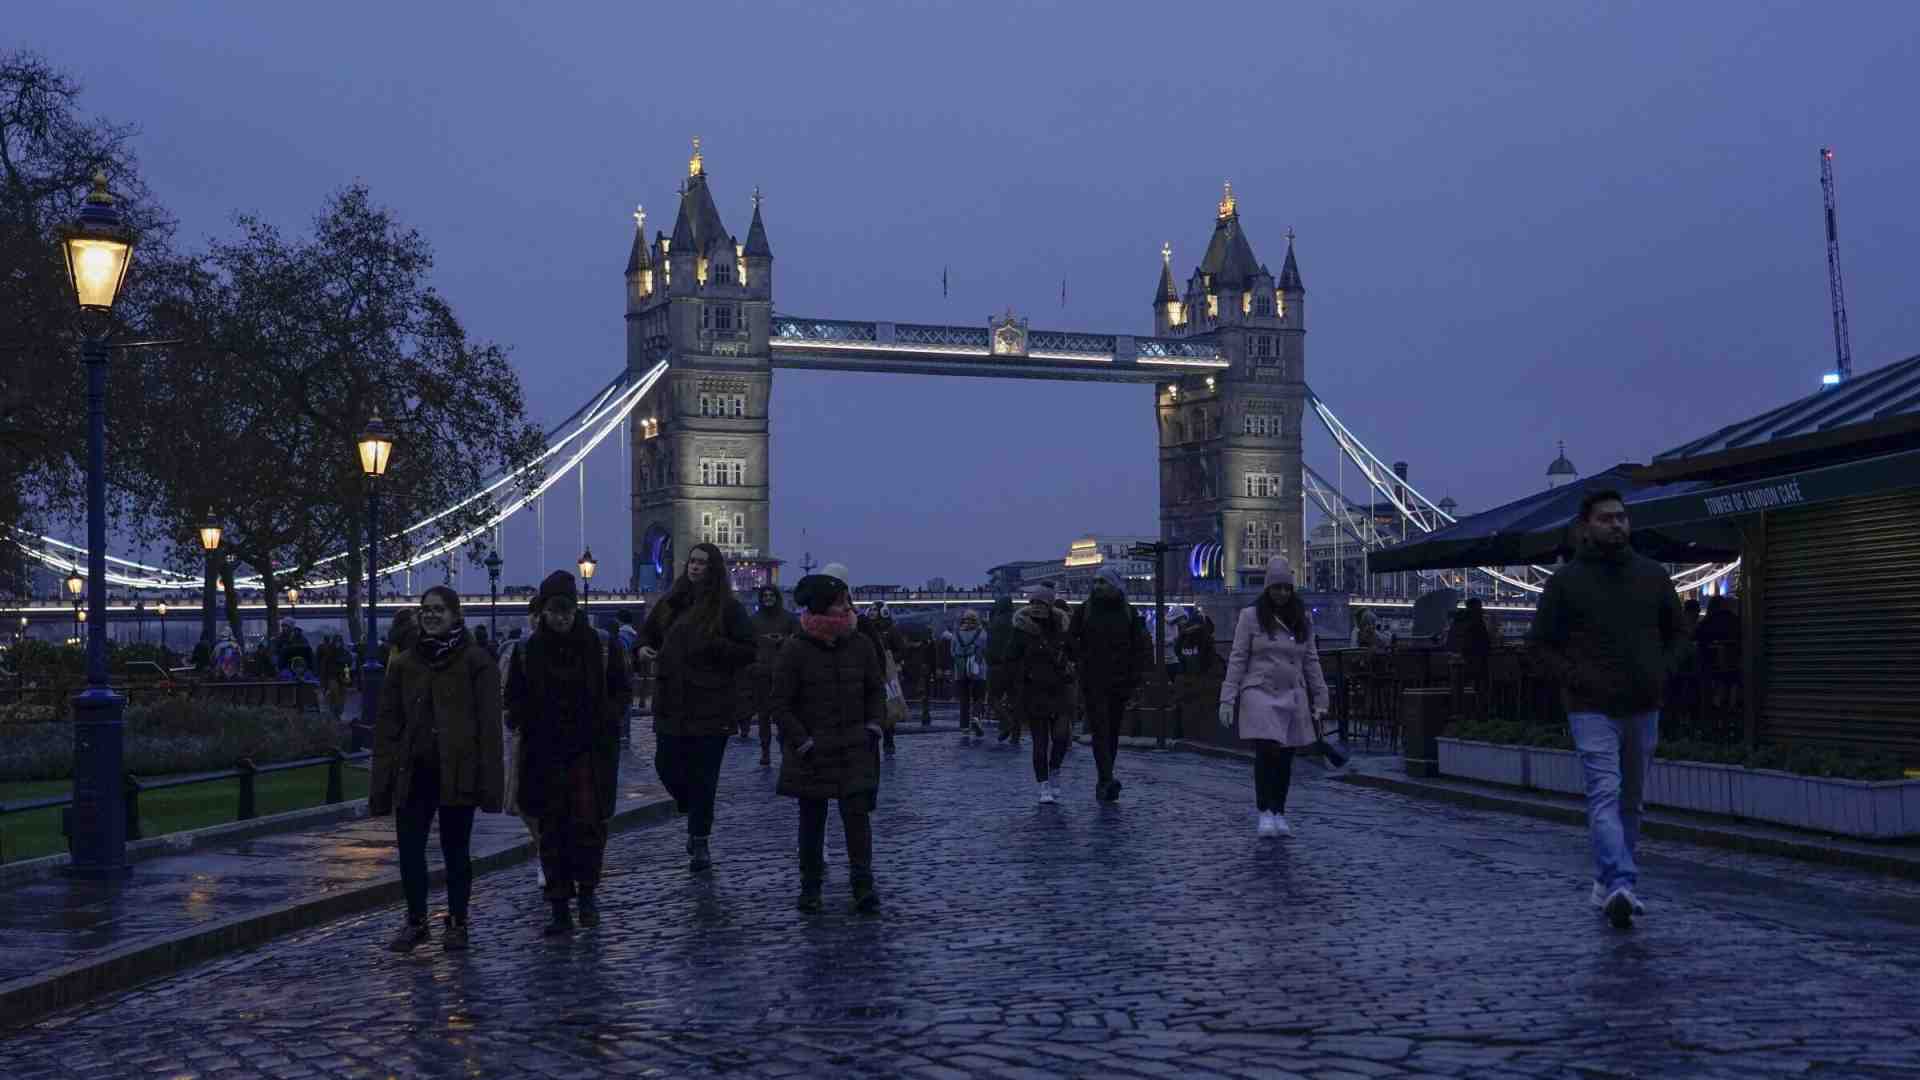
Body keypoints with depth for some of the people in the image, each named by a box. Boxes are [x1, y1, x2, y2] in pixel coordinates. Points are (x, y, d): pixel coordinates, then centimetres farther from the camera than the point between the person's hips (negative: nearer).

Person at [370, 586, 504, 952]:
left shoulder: (476, 662, -3)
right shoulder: (404, 664, 9)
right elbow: (387, 723, 9)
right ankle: (416, 921, 19)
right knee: (409, 848, 2)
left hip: (457, 771, -3)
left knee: (455, 850, 7)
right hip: (414, 771, 4)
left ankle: (457, 923, 21)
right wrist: (382, 778, 2)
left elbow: (488, 723, -7)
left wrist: (488, 778, -13)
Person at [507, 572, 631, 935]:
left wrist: (604, 719, -5)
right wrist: (527, 723, -4)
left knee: (589, 823, -10)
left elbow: (620, 690, 9)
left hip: (591, 752, -2)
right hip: (544, 755, 2)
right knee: (552, 830, 4)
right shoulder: (529, 651, 4)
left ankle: (587, 891, 12)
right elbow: (514, 698, 13)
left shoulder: (600, 646, 0)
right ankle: (560, 908, 12)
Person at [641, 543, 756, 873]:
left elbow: (749, 651, -6)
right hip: (671, 704, 5)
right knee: (667, 766, 5)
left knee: (703, 776, 0)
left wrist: (714, 647, -19)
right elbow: (648, 633, 24)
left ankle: (701, 840, 12)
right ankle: (697, 819, 32)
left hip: (710, 706, -4)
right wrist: (644, 649, 2)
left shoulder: (728, 608, -4)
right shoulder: (672, 603, 10)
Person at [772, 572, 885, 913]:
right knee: (812, 817, 7)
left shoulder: (860, 645, 1)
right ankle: (810, 885, 19)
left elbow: (876, 690, 14)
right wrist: (802, 742, -12)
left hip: (855, 747, 2)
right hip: (811, 751, -2)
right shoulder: (794, 649, -9)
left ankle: (863, 885, -3)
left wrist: (872, 726, 2)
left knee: (857, 812, -6)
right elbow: (781, 704, -6)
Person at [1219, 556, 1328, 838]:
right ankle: (1265, 813, -5)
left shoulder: (1303, 620, 10)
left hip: (1293, 698, 4)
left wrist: (1319, 700, 9)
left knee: (1285, 758, 6)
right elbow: (1237, 659, -2)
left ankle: (1279, 814, 17)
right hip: (1259, 695, -4)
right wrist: (1228, 699, -8)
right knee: (1266, 753, -15)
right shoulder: (1251, 616, 0)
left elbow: (1311, 662, 13)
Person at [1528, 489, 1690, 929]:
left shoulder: (1653, 575, 7)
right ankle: (1619, 886, -27)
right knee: (1605, 795, -17)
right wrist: (1576, 679, -13)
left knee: (1631, 801, 11)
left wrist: (1663, 672, 1)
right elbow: (1539, 644, -1)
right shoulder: (1565, 581, -4)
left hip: (1643, 709, 5)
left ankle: (1607, 883, 25)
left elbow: (1678, 632, 18)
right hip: (1593, 709, -5)